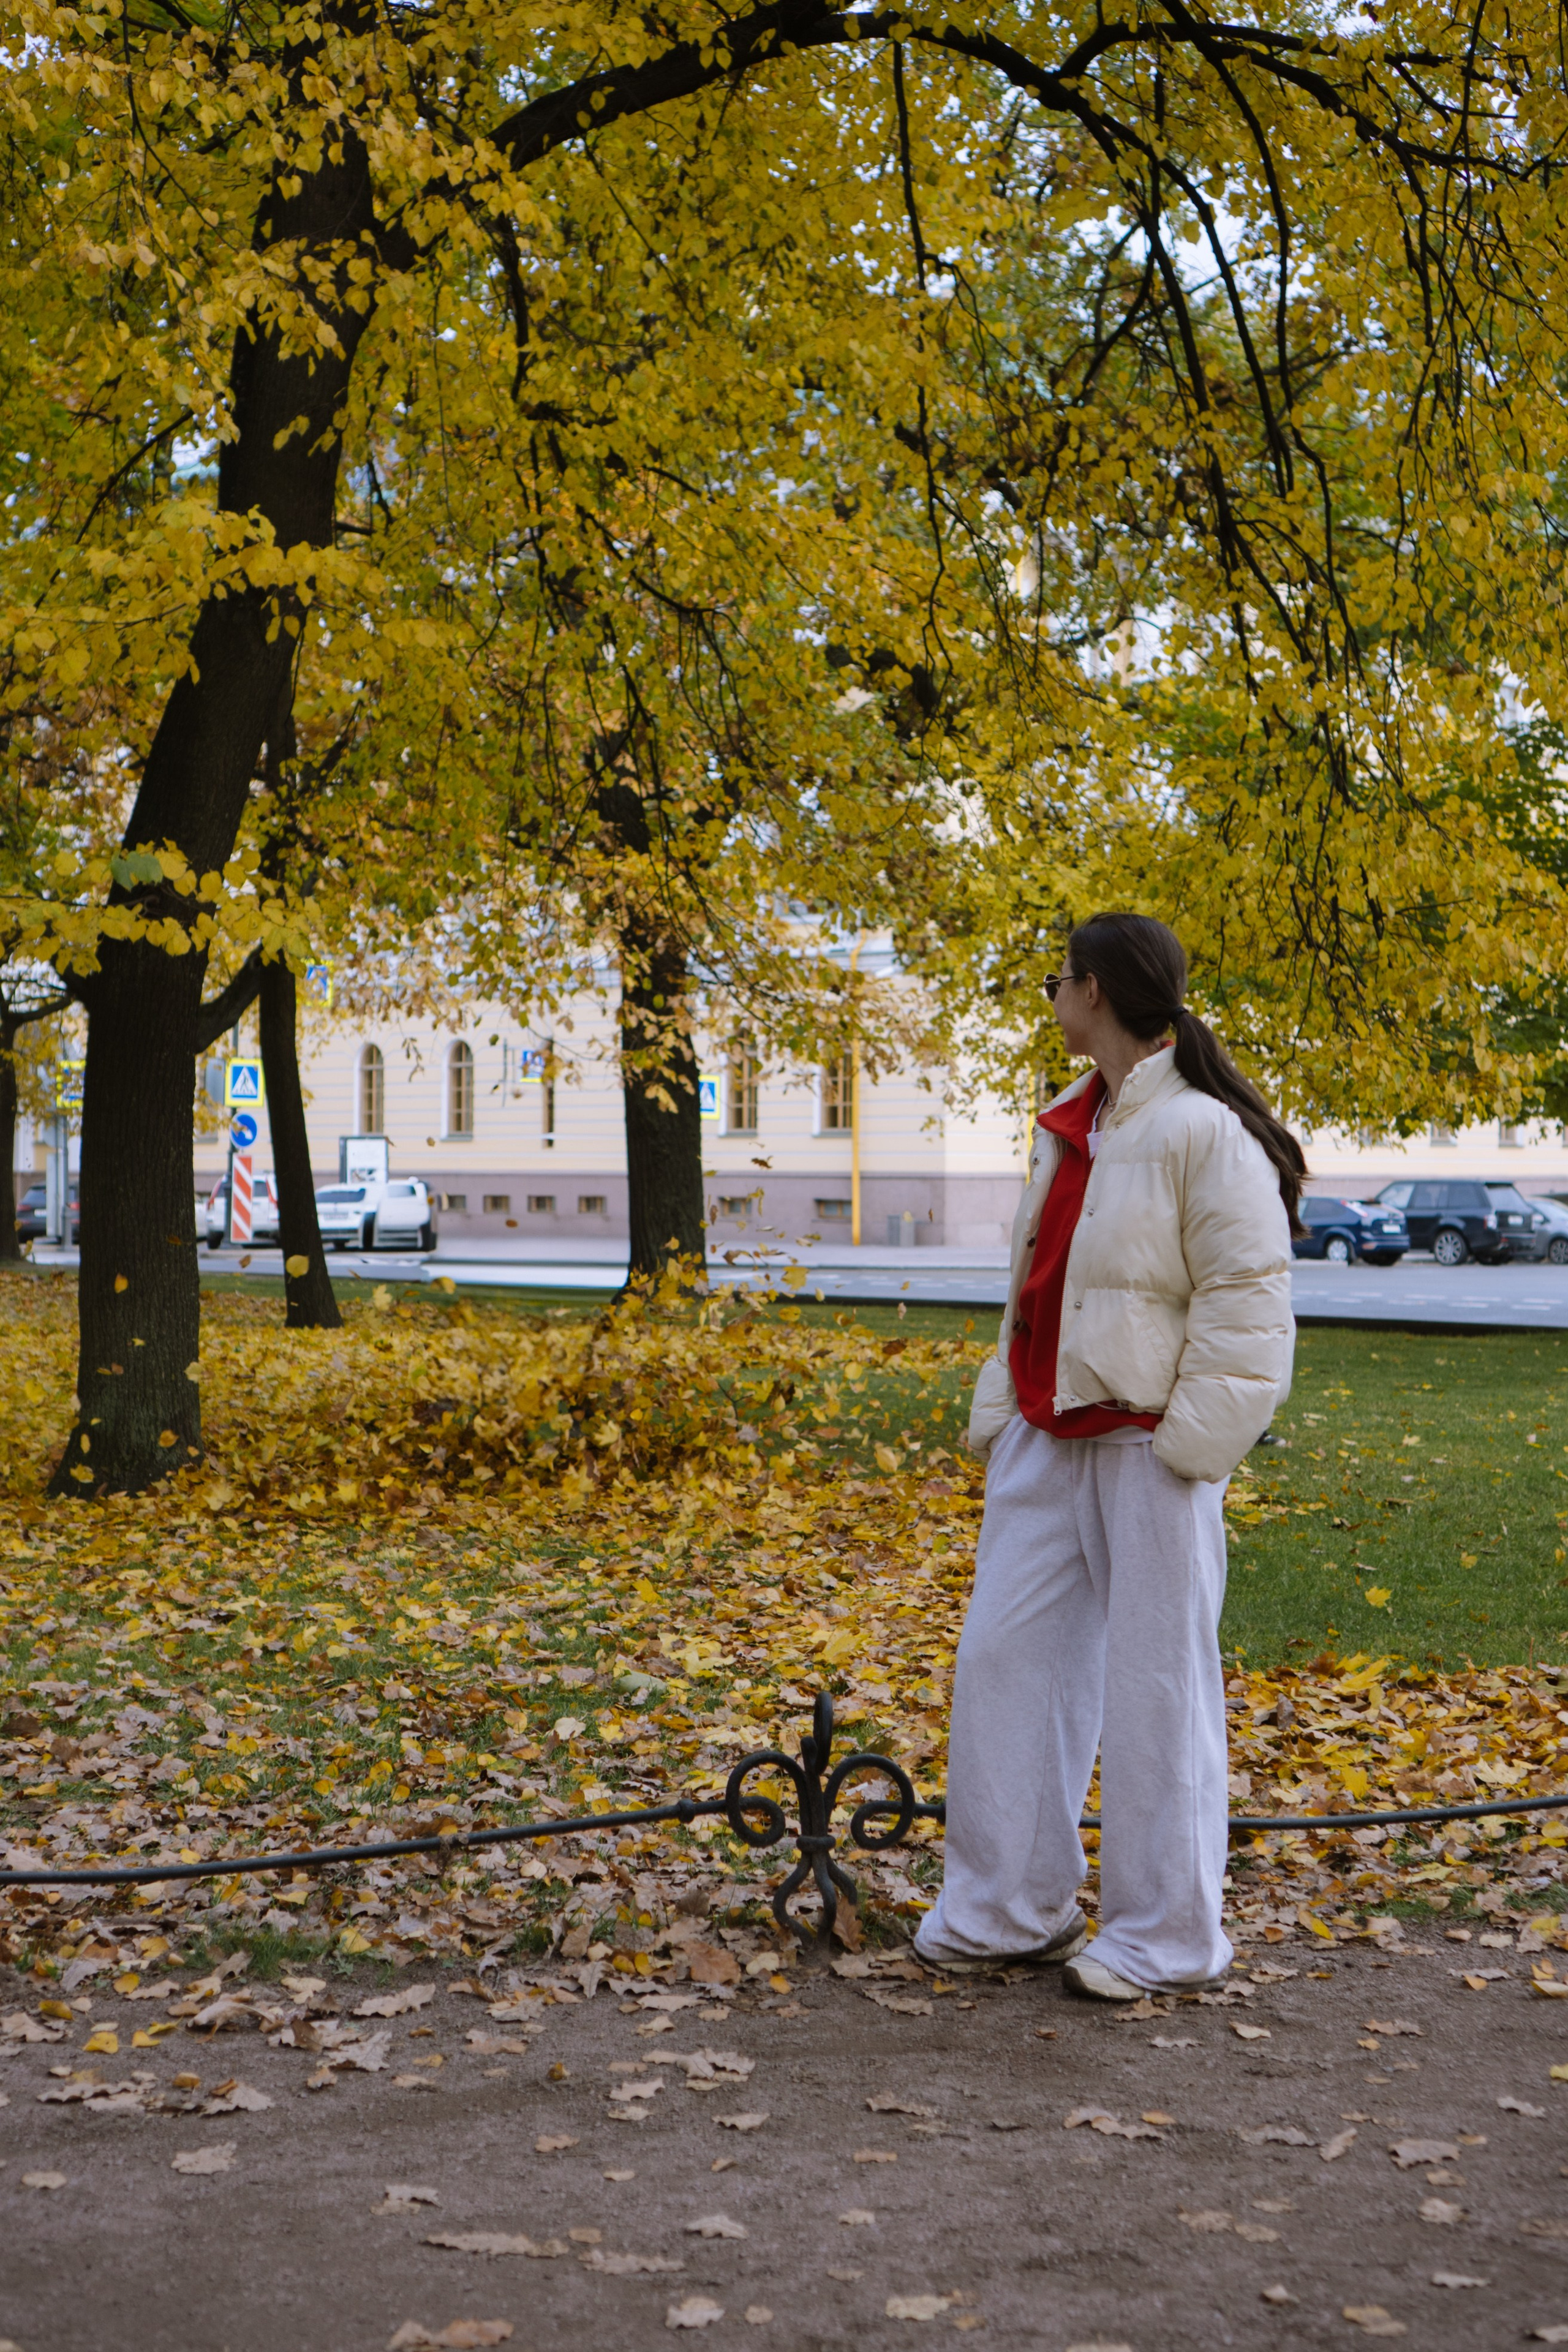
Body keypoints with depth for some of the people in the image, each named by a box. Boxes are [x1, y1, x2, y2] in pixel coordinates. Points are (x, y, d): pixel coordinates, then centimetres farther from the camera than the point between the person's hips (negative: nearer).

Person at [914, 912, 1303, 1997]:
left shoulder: (1205, 1133, -12)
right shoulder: (1065, 1131, 14)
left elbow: (1246, 1307, -14)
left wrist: (1186, 1445, -16)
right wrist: (999, 1410, 14)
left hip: (1147, 1449, -8)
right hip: (1046, 1440, 9)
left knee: (1156, 1682, 0)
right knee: (1006, 1656, 9)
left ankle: (1164, 1937, 14)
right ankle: (1009, 1907, 22)